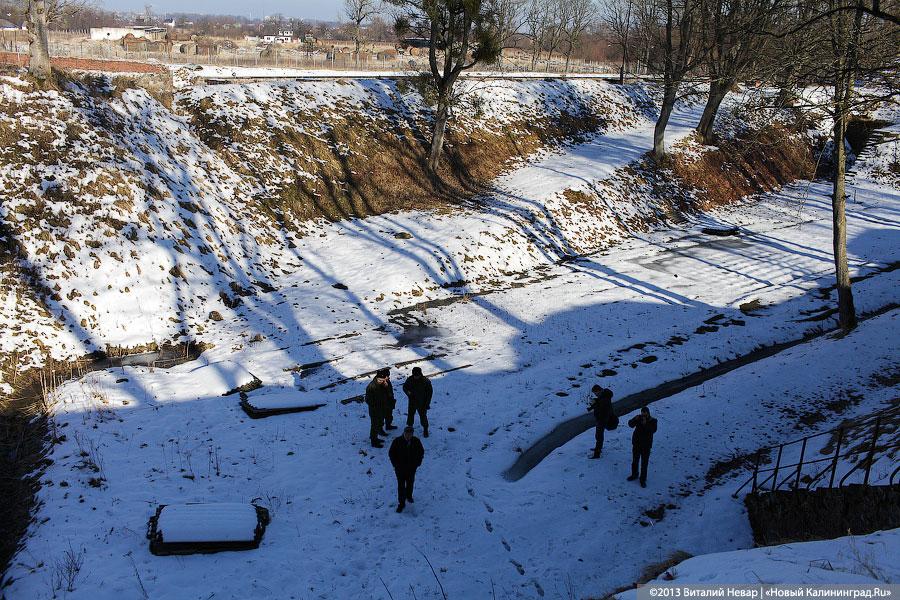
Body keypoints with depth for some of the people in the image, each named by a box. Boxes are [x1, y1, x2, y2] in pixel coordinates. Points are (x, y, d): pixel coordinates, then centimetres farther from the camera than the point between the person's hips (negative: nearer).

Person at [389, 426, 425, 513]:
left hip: (411, 467, 3)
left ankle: (408, 495, 47)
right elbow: (391, 453, -5)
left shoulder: (416, 441, -11)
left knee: (410, 483, 21)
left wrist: (417, 463, -1)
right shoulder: (397, 441, -17)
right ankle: (401, 503, 9)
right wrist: (395, 464, -8)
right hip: (400, 467, -2)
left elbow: (421, 452, 5)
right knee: (401, 485, -1)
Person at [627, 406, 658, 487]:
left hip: (646, 445, -3)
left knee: (644, 463, 1)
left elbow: (653, 430, -25)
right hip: (636, 443, 4)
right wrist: (635, 419, -27)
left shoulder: (653, 421, -11)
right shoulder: (638, 418, -4)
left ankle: (643, 480, 11)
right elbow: (630, 424, -10)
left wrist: (645, 424, -35)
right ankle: (634, 475, 38)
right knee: (635, 460, 19)